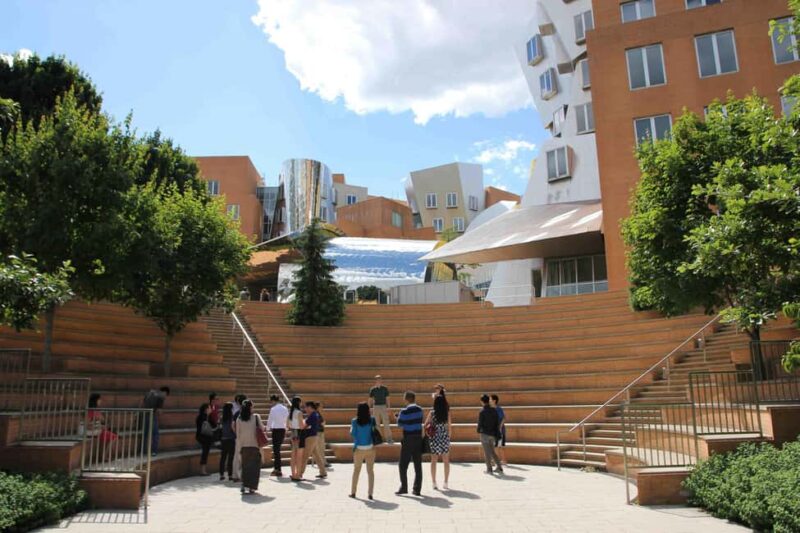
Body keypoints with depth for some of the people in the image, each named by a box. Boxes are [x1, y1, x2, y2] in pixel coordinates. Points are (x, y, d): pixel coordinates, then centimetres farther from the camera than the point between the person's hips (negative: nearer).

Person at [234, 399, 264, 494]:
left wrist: (239, 446, 15)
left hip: (244, 446, 3)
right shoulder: (256, 417, -7)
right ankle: (251, 487, 3)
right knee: (254, 466, 6)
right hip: (255, 445, -2)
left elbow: (237, 434, 5)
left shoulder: (239, 419, 1)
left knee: (245, 466, 15)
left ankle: (244, 484, 3)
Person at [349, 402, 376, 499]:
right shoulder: (372, 420, -5)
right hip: (370, 448, 0)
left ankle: (353, 492, 22)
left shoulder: (355, 421, -8)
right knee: (370, 471, 7)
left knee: (356, 470, 16)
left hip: (359, 449, 0)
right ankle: (370, 493, 3)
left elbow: (352, 433, -7)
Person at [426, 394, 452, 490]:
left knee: (433, 461, 9)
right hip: (445, 438, 1)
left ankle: (434, 483, 7)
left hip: (434, 438, -1)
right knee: (446, 461, 13)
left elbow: (426, 425, -4)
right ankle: (446, 483, 15)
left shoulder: (432, 412, -7)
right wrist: (448, 437, 10)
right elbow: (449, 426, -1)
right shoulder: (447, 413, -5)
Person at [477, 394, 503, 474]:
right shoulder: (494, 410, 4)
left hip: (485, 434, -5)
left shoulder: (482, 411, -12)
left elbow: (480, 423, -11)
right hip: (492, 434, 5)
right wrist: (496, 434, 15)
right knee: (492, 452, 15)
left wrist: (479, 431, 9)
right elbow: (497, 423, 6)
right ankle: (499, 468, 10)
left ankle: (489, 469, 7)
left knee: (487, 452, 4)